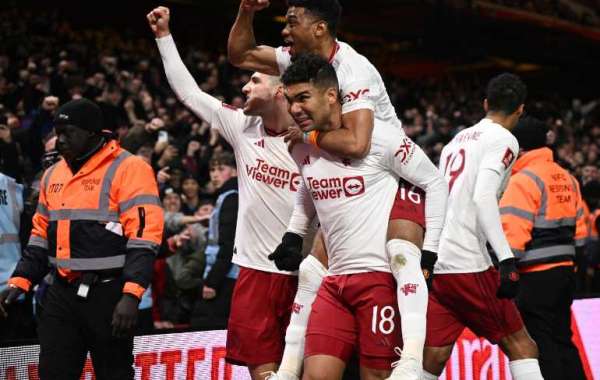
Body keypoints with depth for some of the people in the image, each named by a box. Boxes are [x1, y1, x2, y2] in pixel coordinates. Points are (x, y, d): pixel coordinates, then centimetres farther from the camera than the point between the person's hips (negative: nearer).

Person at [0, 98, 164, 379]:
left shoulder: (128, 169, -9)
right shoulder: (53, 174, 15)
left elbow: (143, 237, -16)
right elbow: (41, 235, 23)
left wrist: (130, 295, -23)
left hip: (108, 294, -6)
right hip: (62, 293, 6)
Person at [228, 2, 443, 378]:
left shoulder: (353, 70, -26)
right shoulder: (302, 59, 0)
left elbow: (355, 144, -39)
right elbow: (240, 56, 11)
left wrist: (307, 135, -23)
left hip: (399, 179, -9)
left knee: (401, 254, -33)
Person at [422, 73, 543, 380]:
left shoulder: (457, 140, 21)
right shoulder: (504, 140, -3)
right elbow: (483, 197, -17)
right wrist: (507, 260, -23)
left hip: (434, 263, 7)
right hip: (467, 264, -7)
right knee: (520, 346, 0)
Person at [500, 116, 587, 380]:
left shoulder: (524, 180, -13)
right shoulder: (566, 178, 12)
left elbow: (514, 232, -19)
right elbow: (579, 227, 16)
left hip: (536, 276, -8)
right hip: (565, 269, 8)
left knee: (541, 346, -4)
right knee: (562, 339, 17)